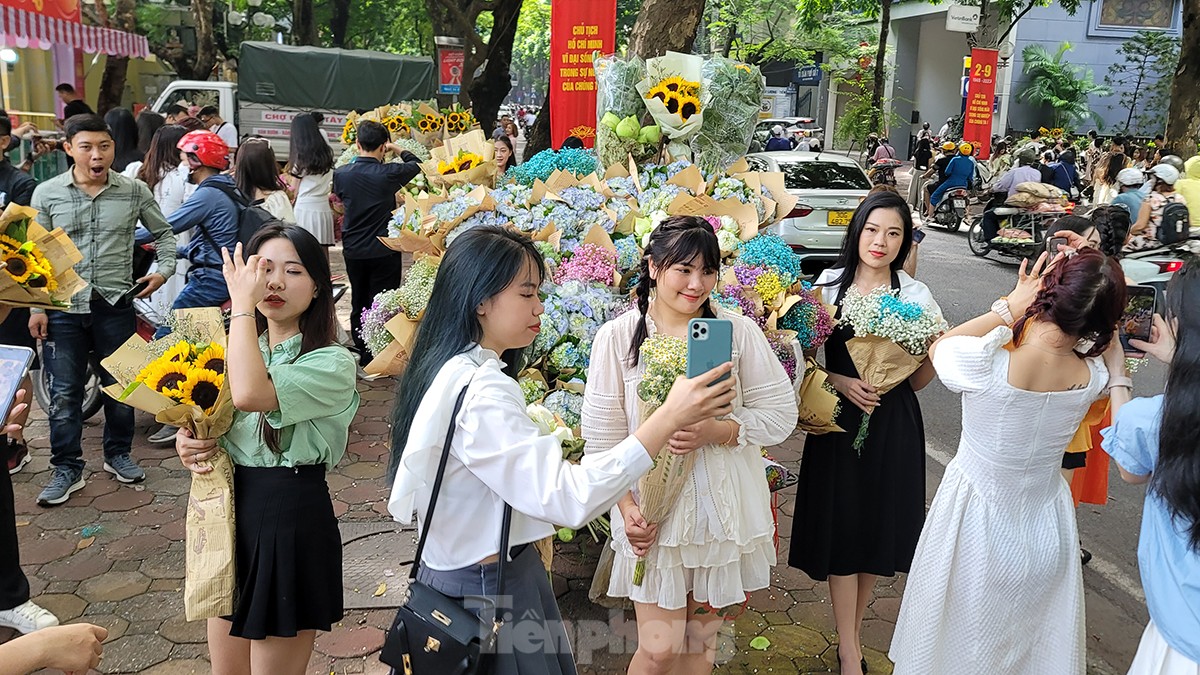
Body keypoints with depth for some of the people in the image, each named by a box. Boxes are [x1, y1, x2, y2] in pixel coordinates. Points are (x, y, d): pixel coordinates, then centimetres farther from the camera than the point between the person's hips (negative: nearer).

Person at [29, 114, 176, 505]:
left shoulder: (135, 192, -2)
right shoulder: (46, 194, -1)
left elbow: (163, 233, 14)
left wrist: (165, 269, 0)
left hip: (116, 306, 1)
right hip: (64, 308, 0)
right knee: (64, 393, 5)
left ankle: (118, 454, 31)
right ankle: (67, 469, 18)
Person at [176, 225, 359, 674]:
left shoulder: (332, 363, -17)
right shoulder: (237, 347, 5)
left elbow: (249, 394, -33)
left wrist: (242, 304, -24)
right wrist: (186, 441, -7)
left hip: (290, 519, -7)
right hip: (228, 510, 7)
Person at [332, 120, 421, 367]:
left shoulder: (341, 174, -5)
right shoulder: (389, 173, -15)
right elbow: (416, 164, 4)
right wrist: (397, 149, 16)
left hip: (353, 250, 4)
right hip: (384, 251, -4)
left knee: (358, 303, 15)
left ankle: (363, 355, 23)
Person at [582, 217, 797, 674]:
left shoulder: (739, 332, -3)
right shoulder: (617, 337, -6)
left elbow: (780, 414, -3)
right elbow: (602, 436, -4)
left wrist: (715, 431, -19)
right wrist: (627, 508, -12)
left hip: (724, 510, 2)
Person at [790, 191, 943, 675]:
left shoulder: (916, 295, 1)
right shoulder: (828, 284, 0)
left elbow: (919, 381, 4)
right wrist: (840, 382, -13)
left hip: (893, 423, 1)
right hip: (840, 419, -1)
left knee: (879, 529, 11)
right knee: (842, 530, 0)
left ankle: (851, 632, 34)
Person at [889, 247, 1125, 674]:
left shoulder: (986, 366, -32)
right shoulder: (1094, 377, -20)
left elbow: (939, 347, -7)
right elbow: (1109, 340, 5)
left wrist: (1008, 308, -11)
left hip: (977, 523, -3)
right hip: (1045, 527, 3)